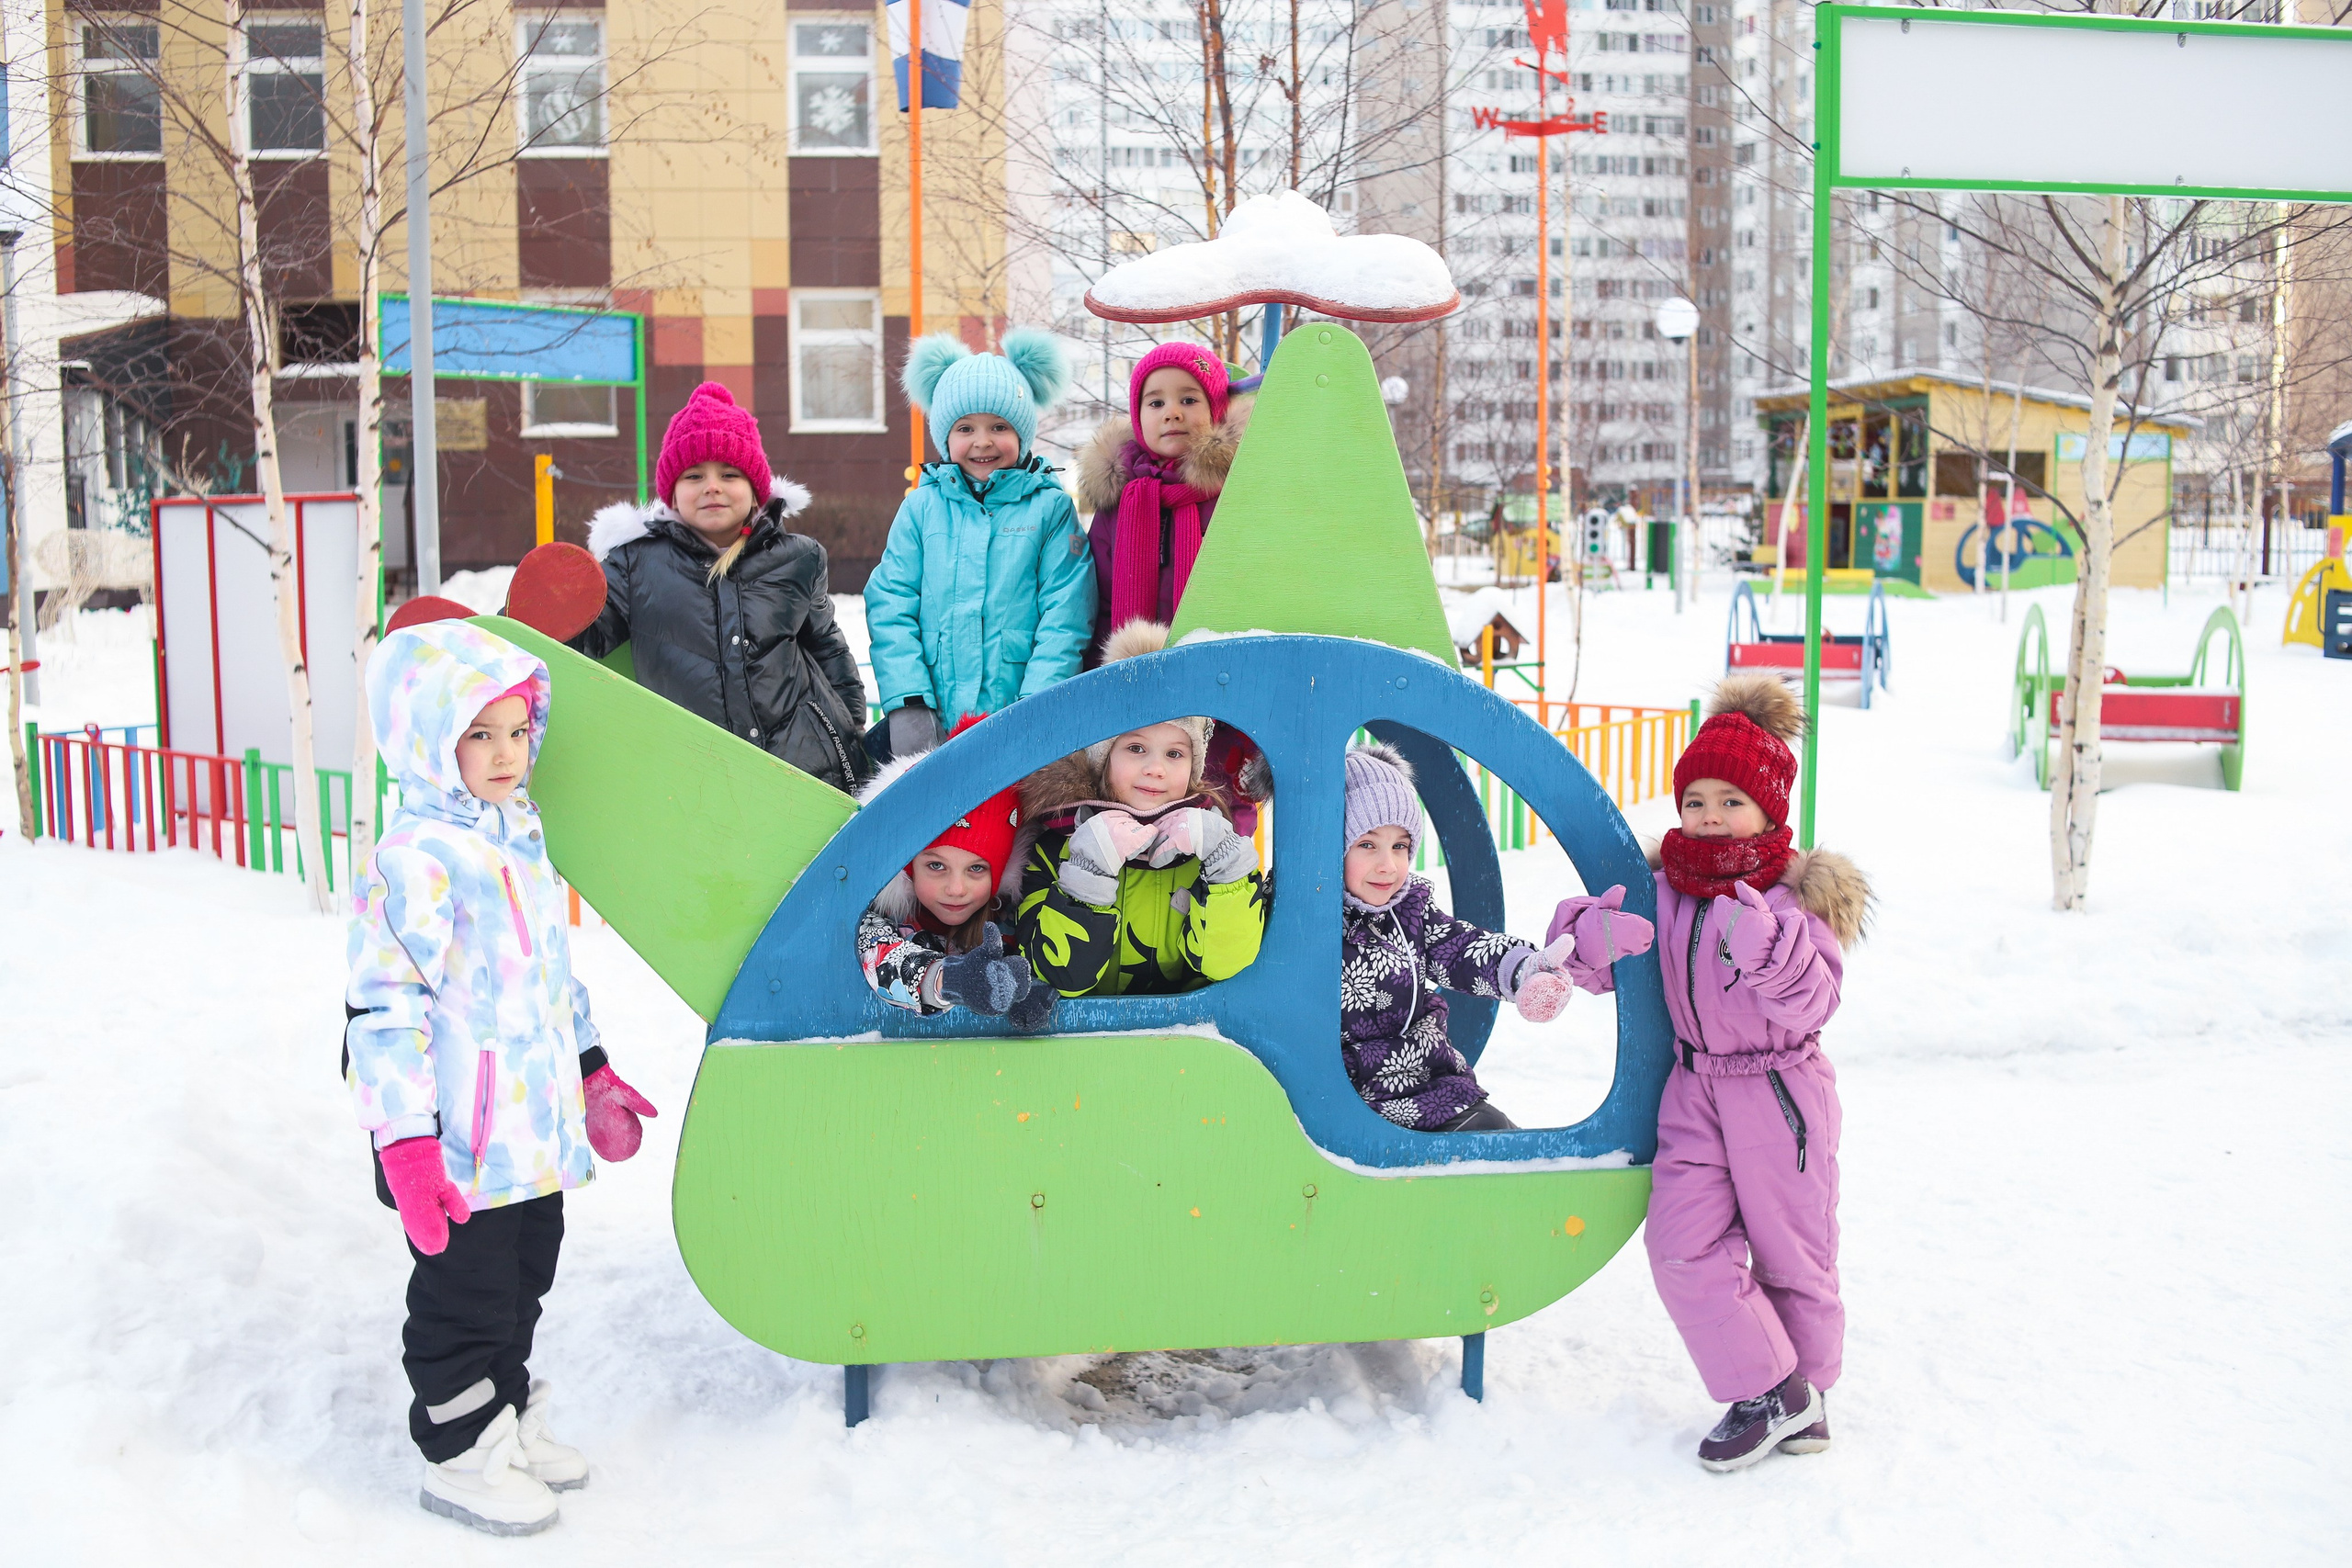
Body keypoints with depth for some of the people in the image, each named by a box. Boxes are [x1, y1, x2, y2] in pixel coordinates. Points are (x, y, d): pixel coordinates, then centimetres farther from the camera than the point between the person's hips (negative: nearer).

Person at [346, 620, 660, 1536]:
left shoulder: (520, 835, 10)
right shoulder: (414, 860, -18)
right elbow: (383, 1006, -20)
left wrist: (592, 1068, 25)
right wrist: (406, 1145, -23)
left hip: (535, 1130, 8)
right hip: (462, 1144, -8)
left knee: (523, 1284, 20)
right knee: (465, 1296, 5)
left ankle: (510, 1420, 37)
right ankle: (461, 1455, 22)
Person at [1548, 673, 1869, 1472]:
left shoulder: (1798, 894, -10)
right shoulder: (1662, 887, 1)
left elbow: (1812, 1004, -20)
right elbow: (1582, 949, 3)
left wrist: (1766, 944, -37)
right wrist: (1599, 934, -21)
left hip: (1780, 1089, -4)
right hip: (1696, 1086, 4)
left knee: (1789, 1249, 9)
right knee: (1682, 1243, -5)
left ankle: (1804, 1391, 29)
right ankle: (1765, 1391, 8)